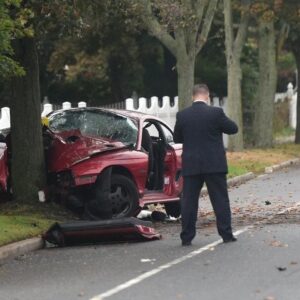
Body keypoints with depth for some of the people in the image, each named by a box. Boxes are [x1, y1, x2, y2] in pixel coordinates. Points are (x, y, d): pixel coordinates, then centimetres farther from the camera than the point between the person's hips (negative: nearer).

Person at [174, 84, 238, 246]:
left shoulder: (182, 115, -2)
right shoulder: (215, 113, -9)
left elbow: (177, 138, 8)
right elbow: (233, 128, 1)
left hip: (191, 165, 2)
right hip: (214, 165, -2)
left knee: (189, 201, 5)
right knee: (220, 200, 6)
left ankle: (187, 237, 4)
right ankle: (226, 234, 6)